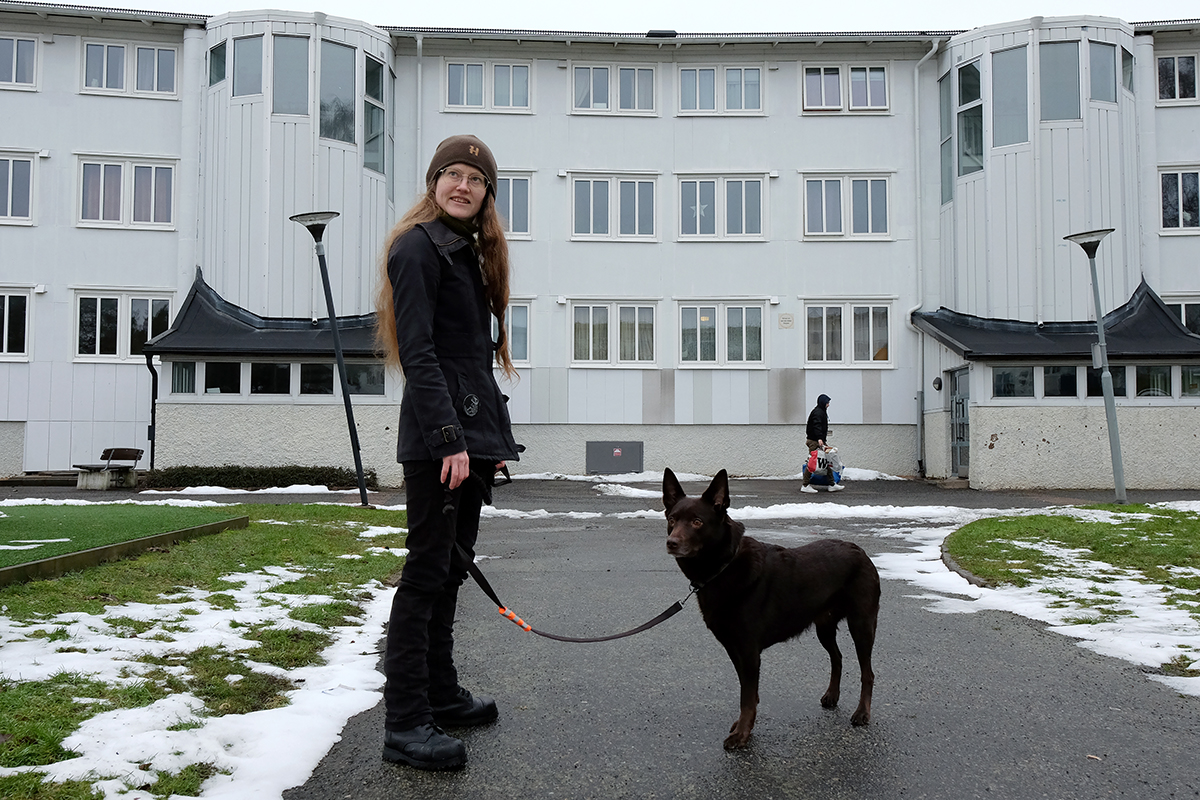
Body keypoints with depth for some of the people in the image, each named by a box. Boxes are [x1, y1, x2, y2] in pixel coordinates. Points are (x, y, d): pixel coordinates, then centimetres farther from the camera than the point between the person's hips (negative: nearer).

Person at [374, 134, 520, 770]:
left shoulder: (471, 252, 21)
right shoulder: (419, 246, -6)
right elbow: (417, 352, -16)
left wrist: (494, 435, 18)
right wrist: (450, 438, -23)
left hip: (470, 432, 9)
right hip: (437, 435, -9)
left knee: (450, 568, 13)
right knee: (428, 569, -8)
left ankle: (442, 695, 24)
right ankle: (404, 723, -2)